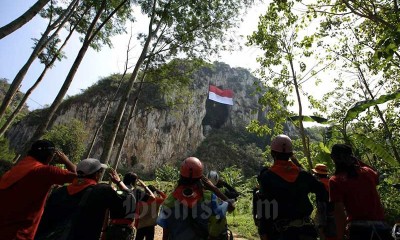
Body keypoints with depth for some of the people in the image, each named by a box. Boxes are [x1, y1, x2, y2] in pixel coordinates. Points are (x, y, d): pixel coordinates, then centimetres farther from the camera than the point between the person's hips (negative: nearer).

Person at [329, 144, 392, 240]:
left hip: (358, 228, -5)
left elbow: (339, 211, -14)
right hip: (381, 226, 5)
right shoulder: (367, 172, 7)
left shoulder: (335, 180, -8)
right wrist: (358, 161, 28)